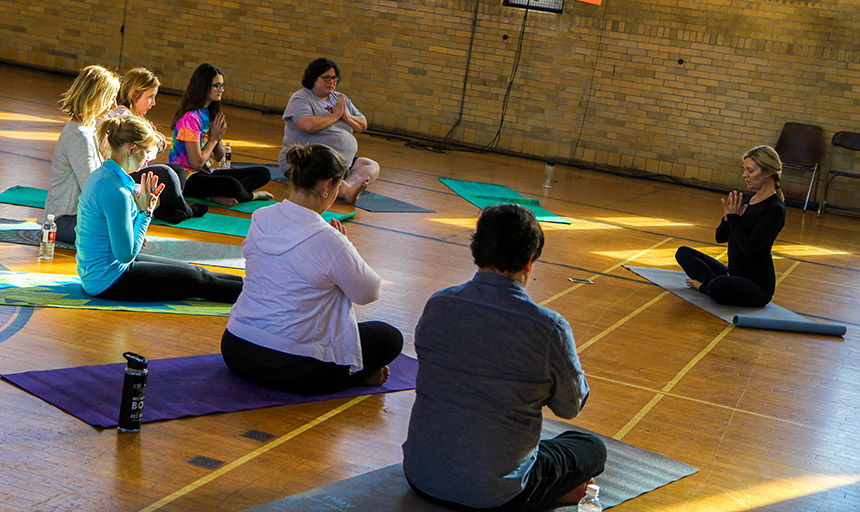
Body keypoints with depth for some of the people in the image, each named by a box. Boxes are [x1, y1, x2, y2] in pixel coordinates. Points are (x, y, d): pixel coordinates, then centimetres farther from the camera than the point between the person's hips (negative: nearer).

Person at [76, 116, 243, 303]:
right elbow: (126, 253, -23)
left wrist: (144, 206, 1)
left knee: (193, 271, 15)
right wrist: (144, 212, -14)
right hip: (107, 281, -10)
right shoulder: (115, 192, -27)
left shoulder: (102, 174, 6)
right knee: (195, 281, 1)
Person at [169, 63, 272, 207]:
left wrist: (219, 137, -6)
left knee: (263, 173, -4)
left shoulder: (211, 114, 12)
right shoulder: (190, 117, -16)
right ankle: (252, 195, -4)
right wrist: (214, 138, -7)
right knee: (232, 184, -38)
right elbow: (197, 163, -19)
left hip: (207, 172, 9)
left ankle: (221, 195, -23)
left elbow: (219, 157, 15)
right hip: (188, 178, -9)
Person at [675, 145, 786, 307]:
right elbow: (720, 237, 11)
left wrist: (734, 218, -15)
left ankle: (704, 285, -6)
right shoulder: (746, 199, 10)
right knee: (683, 252, 9)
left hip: (758, 286, -9)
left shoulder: (775, 209, -16)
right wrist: (728, 218, -8)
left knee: (719, 287, -39)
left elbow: (749, 247, -23)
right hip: (733, 273, 9)